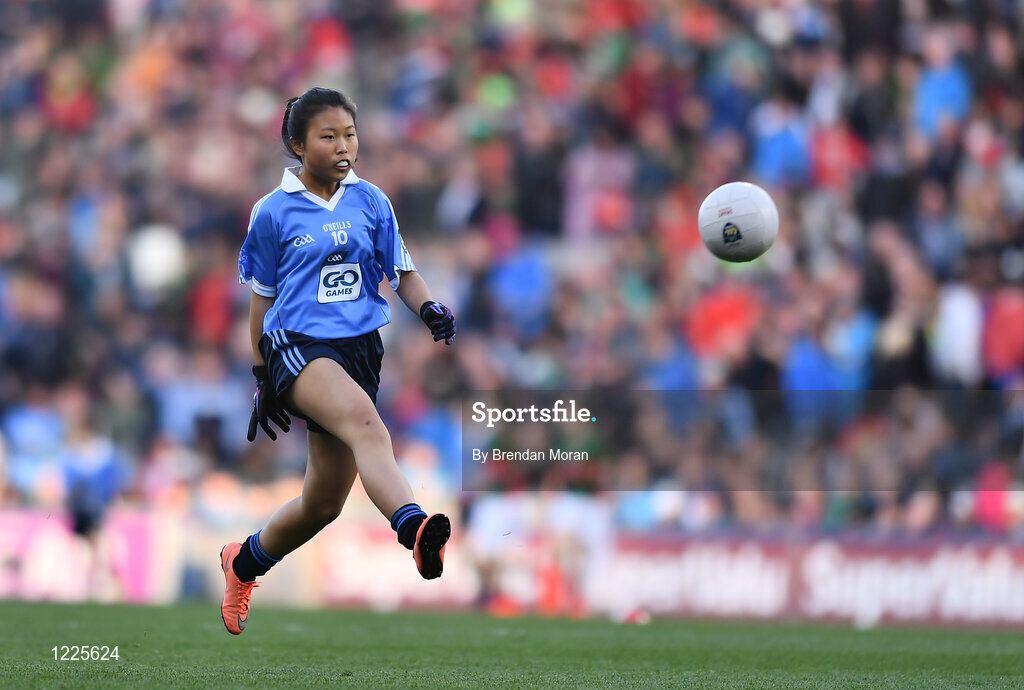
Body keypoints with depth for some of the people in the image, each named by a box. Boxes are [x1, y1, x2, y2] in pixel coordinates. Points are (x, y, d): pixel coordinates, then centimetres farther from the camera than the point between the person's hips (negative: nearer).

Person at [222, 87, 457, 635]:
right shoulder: (274, 212, 2)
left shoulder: (370, 201, 10)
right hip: (295, 344, -4)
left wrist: (430, 308, -9)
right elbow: (262, 297, 10)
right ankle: (414, 528, -60)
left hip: (359, 348, 4)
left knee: (324, 502, 8)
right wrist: (263, 377, 12)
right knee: (364, 419, -36)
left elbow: (401, 272, 12)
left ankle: (246, 560, 38)